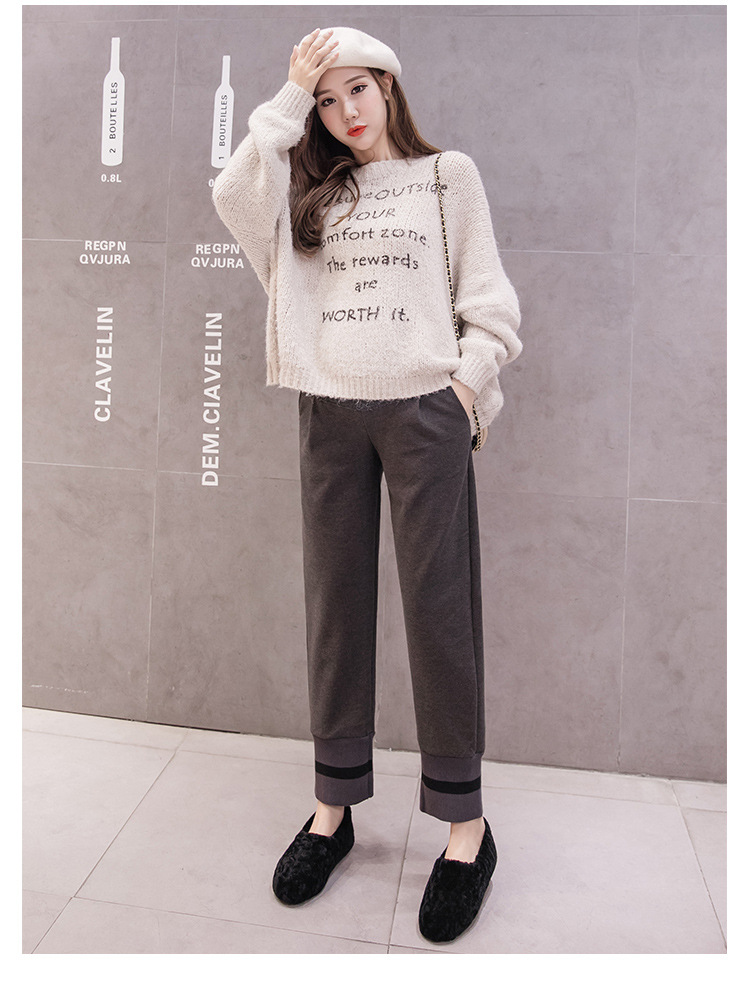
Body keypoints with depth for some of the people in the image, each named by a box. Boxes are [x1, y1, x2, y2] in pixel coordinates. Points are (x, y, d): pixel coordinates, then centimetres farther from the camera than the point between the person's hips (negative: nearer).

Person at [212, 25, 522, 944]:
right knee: (335, 603, 5)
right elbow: (233, 193, -2)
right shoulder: (309, 189, 17)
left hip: (424, 410, -2)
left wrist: (469, 382, -5)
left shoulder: (449, 174, 11)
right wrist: (290, 95, 4)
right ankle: (334, 806, 20)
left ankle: (464, 821, 11)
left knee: (439, 604, -3)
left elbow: (487, 295, 6)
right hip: (330, 411, 3)